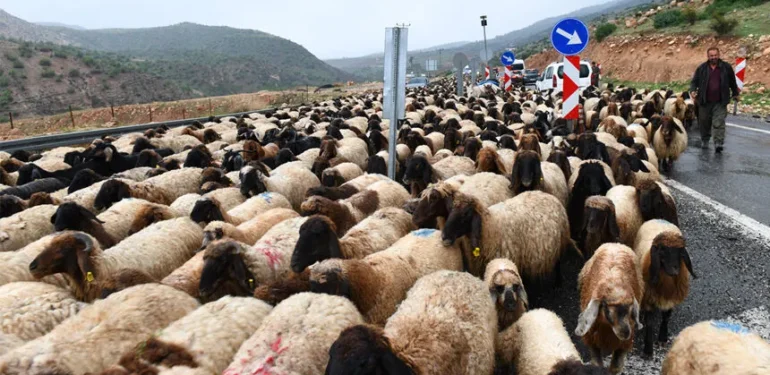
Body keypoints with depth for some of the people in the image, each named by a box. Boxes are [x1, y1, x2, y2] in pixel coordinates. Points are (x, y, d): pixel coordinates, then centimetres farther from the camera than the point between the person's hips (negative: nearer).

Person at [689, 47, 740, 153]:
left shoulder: (726, 67, 3)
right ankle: (705, 140, 30)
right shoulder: (702, 68, 3)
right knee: (704, 122, 12)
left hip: (720, 102, -2)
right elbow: (694, 81, 6)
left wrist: (735, 94, 20)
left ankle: (719, 143, -14)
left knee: (719, 123, -10)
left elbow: (732, 82, 13)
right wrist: (693, 91, -13)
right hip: (705, 102, 2)